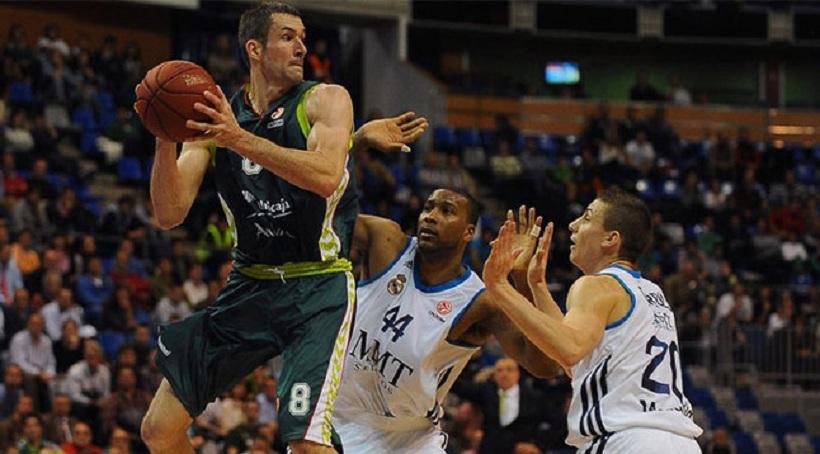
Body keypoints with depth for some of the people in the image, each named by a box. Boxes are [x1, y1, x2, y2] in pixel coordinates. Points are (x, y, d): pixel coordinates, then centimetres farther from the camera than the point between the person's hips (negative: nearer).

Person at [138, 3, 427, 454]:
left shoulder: (325, 100, -4)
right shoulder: (214, 118, 5)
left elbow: (325, 177, -25)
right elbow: (169, 214, -3)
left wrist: (239, 139, -32)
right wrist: (165, 140, -20)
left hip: (318, 289, -4)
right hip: (249, 286, 4)